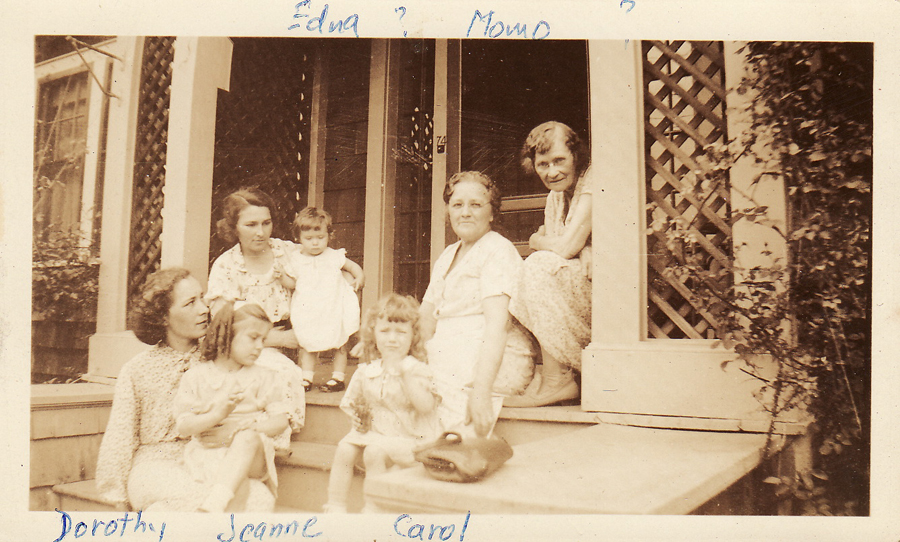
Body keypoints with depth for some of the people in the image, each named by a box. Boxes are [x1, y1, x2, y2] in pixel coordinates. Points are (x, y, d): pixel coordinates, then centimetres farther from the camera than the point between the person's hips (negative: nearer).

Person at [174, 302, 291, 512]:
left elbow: (281, 422, 0)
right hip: (206, 456, 1)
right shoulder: (196, 376, 7)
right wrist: (219, 413, -19)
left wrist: (237, 428, -12)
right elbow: (183, 426, -1)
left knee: (248, 437, -33)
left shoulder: (264, 377, 10)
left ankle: (214, 503, -47)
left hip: (249, 459, -1)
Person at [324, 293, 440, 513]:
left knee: (375, 451, -27)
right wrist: (354, 412, 0)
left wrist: (405, 373, -29)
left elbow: (425, 406, -24)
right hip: (375, 432, 6)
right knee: (345, 448, -13)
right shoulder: (365, 372, 7)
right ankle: (335, 505, -1)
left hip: (410, 440, -5)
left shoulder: (417, 370, -8)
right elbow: (351, 400, 22)